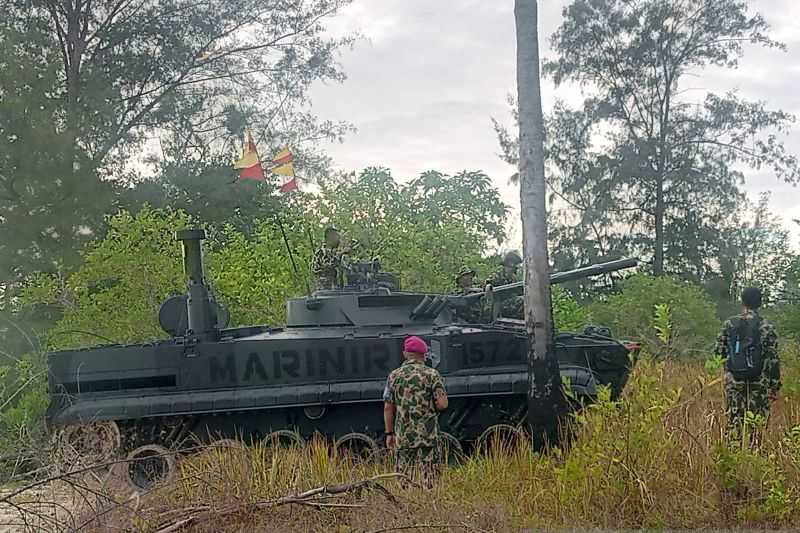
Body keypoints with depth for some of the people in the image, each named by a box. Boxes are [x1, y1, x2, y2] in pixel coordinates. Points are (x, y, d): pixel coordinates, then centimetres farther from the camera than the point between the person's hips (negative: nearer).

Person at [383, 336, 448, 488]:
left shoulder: (394, 376, 4)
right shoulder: (432, 374, -3)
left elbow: (388, 408, 4)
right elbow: (443, 404, -10)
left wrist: (389, 433, 10)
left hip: (402, 436, 2)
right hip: (428, 435, -2)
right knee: (429, 478, 2)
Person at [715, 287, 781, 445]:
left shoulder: (729, 324, 1)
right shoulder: (767, 327, -4)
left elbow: (719, 352, 5)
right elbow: (773, 360, -5)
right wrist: (775, 386, 1)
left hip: (734, 380, 2)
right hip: (759, 382, -1)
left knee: (734, 420, 7)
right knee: (756, 422, 5)